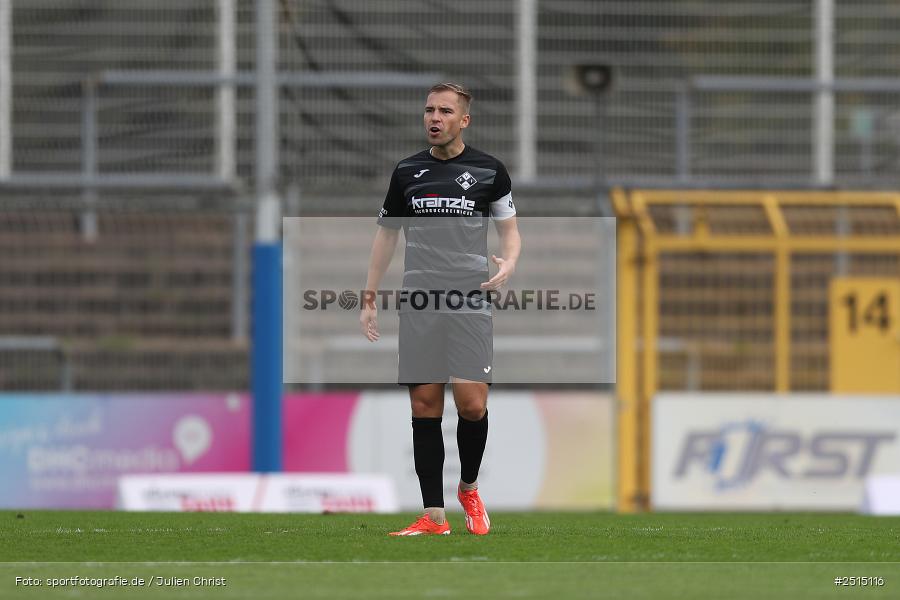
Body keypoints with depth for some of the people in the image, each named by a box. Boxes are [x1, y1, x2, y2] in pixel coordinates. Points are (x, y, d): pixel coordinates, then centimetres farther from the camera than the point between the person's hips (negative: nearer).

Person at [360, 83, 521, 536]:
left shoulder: (489, 171, 4)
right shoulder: (407, 171, 10)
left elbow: (510, 229, 11)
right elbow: (387, 234, 18)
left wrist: (508, 262, -11)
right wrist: (369, 298, 14)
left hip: (470, 302, -2)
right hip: (418, 305, 2)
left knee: (472, 404, -12)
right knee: (425, 405, -2)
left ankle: (468, 488, 16)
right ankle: (433, 516, 0)